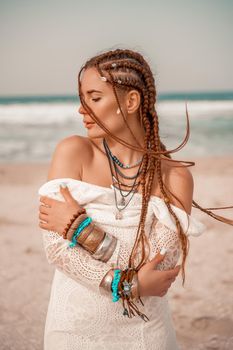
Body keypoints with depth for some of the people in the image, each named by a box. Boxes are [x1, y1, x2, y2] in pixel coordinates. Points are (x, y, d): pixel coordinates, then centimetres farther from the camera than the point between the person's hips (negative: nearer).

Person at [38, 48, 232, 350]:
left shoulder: (175, 177, -10)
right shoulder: (73, 152, -9)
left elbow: (159, 272, -17)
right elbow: (55, 247, -15)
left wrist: (80, 228, -22)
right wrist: (129, 285, -20)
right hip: (75, 326, 0)